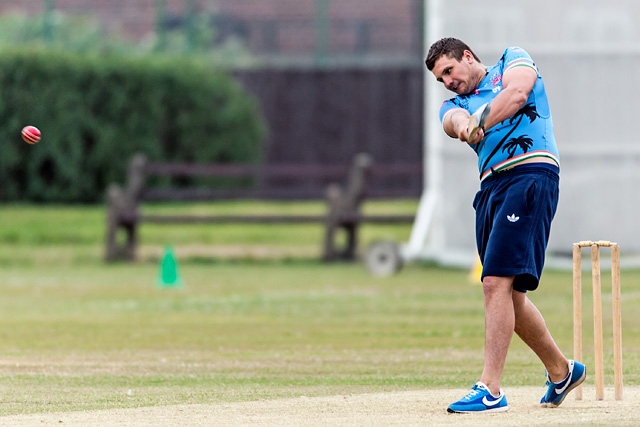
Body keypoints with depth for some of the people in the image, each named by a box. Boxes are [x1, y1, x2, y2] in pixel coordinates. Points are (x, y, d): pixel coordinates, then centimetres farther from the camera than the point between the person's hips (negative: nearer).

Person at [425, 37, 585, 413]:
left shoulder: (512, 61, 12)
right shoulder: (455, 103, 23)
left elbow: (517, 92, -11)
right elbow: (454, 119, -2)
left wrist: (481, 121, -24)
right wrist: (461, 122, -27)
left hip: (531, 174, -8)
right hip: (490, 188, 8)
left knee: (497, 282, -17)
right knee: (508, 295, 10)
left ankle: (490, 389, -20)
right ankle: (561, 371, 30)